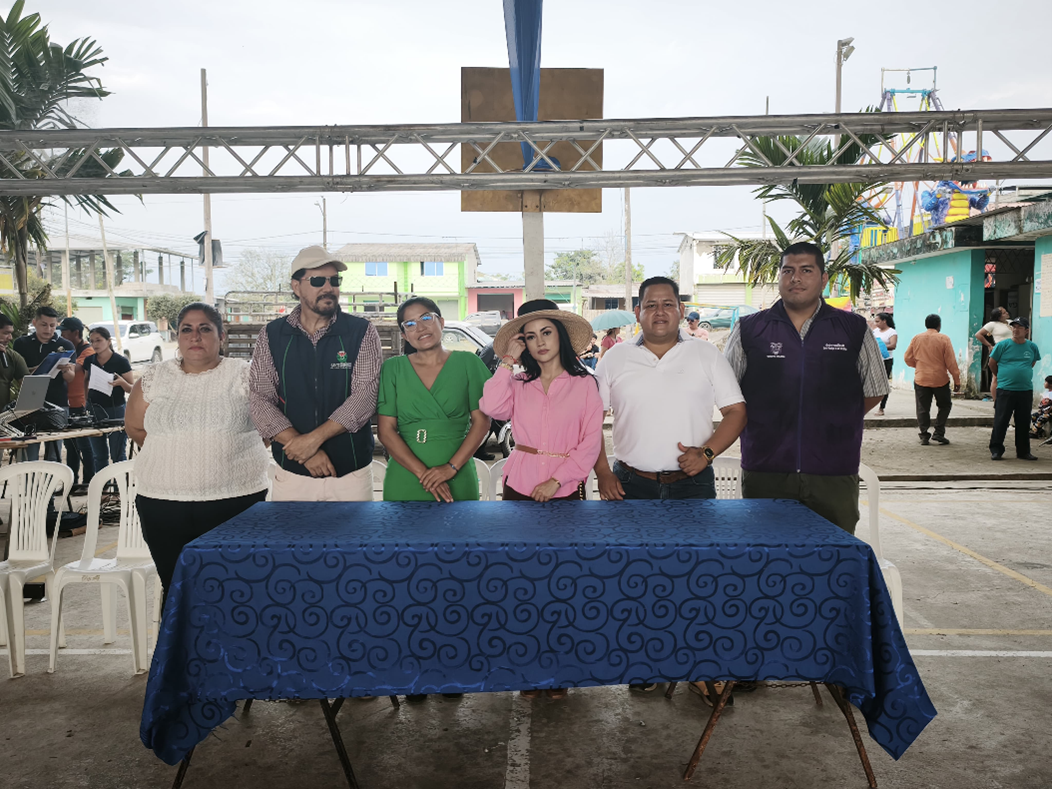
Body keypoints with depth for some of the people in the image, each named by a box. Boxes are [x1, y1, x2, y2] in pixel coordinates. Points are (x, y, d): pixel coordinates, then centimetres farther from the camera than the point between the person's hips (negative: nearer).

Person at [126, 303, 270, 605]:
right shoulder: (154, 378, 9)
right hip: (163, 504, 3)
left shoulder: (244, 375, 1)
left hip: (235, 501, -2)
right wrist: (175, 453, 11)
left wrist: (225, 451, 3)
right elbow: (135, 427, 18)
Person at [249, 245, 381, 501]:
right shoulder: (271, 336, 3)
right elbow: (259, 399, -4)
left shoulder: (362, 332, -2)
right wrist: (306, 450, -15)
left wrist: (314, 438, -19)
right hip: (291, 473, 1)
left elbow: (365, 396, -11)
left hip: (351, 472, -1)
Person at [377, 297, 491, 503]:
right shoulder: (392, 369, 3)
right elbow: (385, 430, -2)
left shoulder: (468, 363, 2)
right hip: (405, 482, 0)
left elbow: (481, 422, -1)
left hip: (458, 480, 0)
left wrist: (451, 467, -12)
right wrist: (422, 473, -12)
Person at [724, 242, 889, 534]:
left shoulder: (854, 329, 7)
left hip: (834, 478, 1)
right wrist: (763, 426, 6)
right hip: (764, 475, 0)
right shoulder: (748, 330, 5)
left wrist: (836, 424, 9)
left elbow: (874, 390, 16)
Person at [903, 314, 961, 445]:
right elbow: (951, 362, -7)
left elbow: (907, 358, 6)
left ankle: (924, 436, 7)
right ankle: (938, 433, 8)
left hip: (921, 379, 2)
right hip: (940, 380, -2)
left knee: (923, 409, 7)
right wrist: (957, 380, -1)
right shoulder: (943, 339, -7)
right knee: (945, 405, 15)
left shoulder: (916, 338, 1)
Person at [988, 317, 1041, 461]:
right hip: (1005, 390, -3)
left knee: (1024, 422, 9)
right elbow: (992, 363, 6)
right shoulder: (1003, 345, -4)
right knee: (1001, 421, -2)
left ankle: (1023, 451, 19)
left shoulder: (1032, 347, 5)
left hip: (1026, 391, 3)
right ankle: (996, 450, 6)